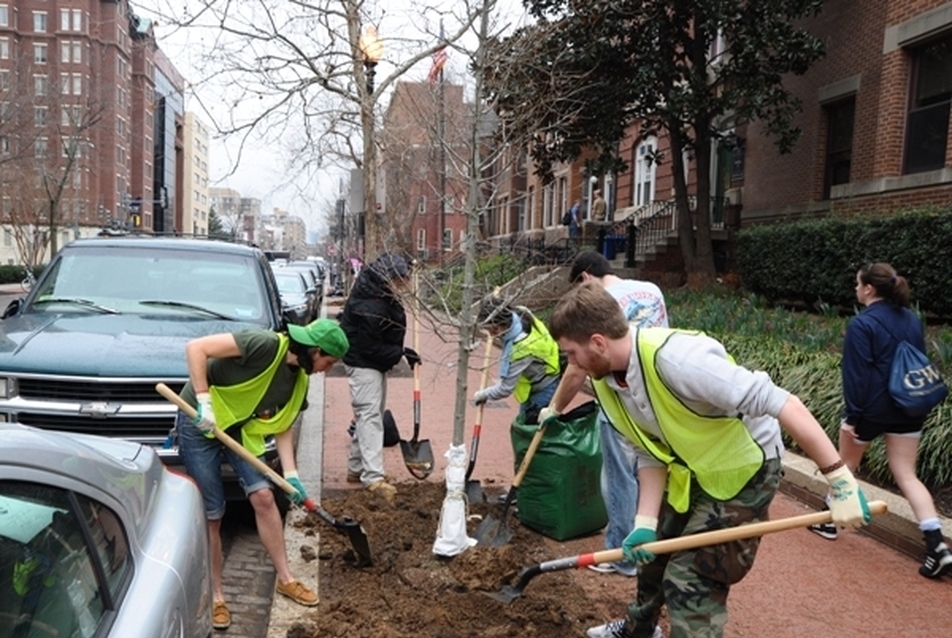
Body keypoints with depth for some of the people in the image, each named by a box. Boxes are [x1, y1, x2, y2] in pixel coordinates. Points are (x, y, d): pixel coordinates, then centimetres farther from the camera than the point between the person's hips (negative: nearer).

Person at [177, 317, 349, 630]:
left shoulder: (298, 379, -2)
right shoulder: (264, 345, -27)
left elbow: (282, 427, 4)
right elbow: (195, 347, -29)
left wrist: (290, 473, -4)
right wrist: (204, 400, -30)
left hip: (240, 428, 7)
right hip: (199, 423, -7)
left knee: (263, 496, 1)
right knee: (212, 514, -2)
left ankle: (285, 579, 17)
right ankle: (216, 596, 15)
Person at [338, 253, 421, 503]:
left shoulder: (381, 294, 1)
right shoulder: (369, 307, -30)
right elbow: (371, 348, -25)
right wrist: (402, 352, -19)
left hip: (375, 362, 10)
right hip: (364, 363, -10)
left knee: (371, 415, 15)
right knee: (370, 415, -16)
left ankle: (356, 468, 24)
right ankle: (373, 478, -21)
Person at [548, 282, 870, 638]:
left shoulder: (676, 358, -38)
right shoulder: (605, 382, -11)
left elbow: (783, 404, -36)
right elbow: (651, 455, -3)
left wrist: (839, 479, -35)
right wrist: (645, 522, -13)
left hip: (744, 469, -8)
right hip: (688, 470, 8)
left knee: (689, 581, -8)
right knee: (652, 552, 23)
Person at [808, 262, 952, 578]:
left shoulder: (862, 323, -15)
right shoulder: (912, 320, 8)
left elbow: (856, 374, -18)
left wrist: (852, 416, -14)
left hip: (872, 409, -6)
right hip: (908, 410, 6)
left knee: (846, 464, 16)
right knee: (907, 475, 6)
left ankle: (829, 521, 31)